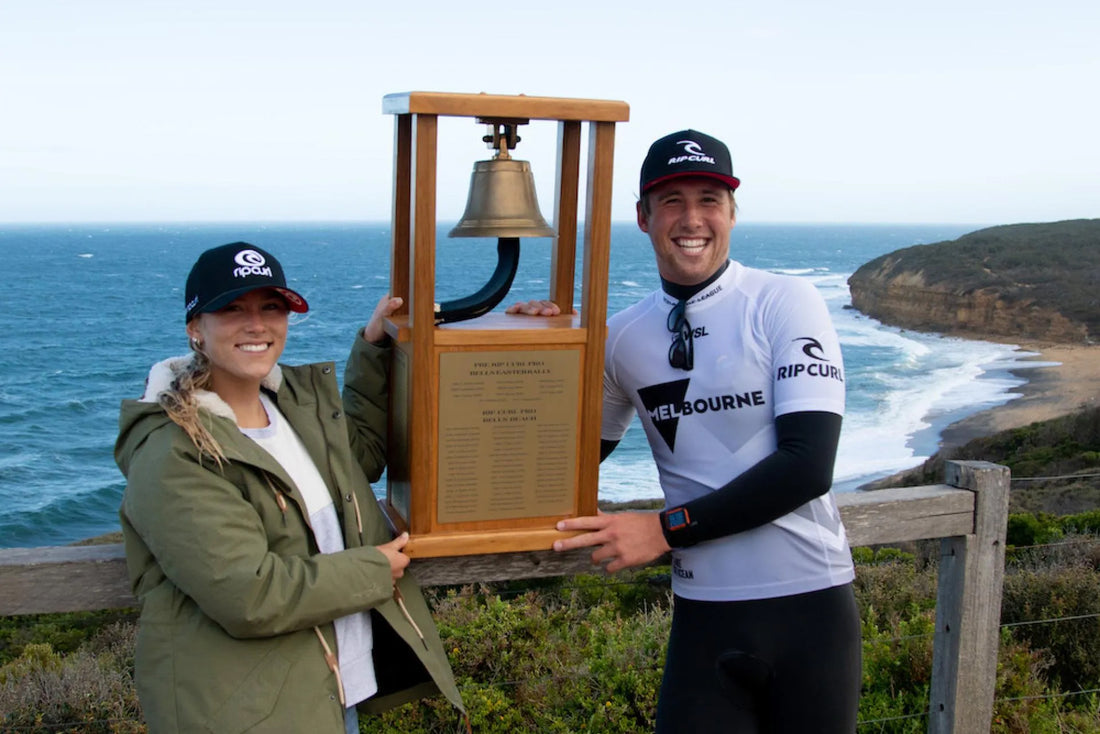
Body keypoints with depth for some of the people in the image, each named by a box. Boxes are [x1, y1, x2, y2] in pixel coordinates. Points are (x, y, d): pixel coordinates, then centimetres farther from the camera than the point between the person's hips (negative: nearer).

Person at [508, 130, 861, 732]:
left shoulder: (786, 303, -8)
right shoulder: (622, 336, 5)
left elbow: (807, 466, -15)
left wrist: (667, 528, -16)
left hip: (809, 603, -2)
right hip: (705, 612, 2)